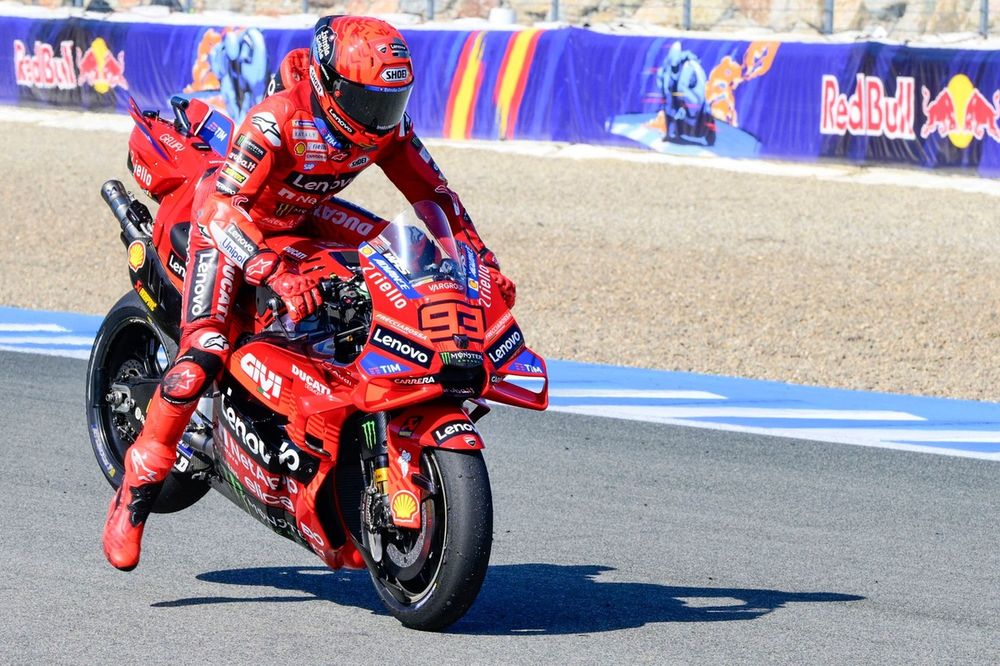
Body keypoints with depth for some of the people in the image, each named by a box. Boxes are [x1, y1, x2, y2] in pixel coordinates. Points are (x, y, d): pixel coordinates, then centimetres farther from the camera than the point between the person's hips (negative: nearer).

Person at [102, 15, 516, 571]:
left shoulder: (388, 126, -14)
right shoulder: (279, 118, -35)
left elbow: (434, 192, -3)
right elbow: (223, 204, -39)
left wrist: (485, 263, -12)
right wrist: (275, 273, -52)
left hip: (302, 220, 7)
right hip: (228, 217, -7)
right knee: (205, 353, -24)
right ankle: (135, 493, -14)